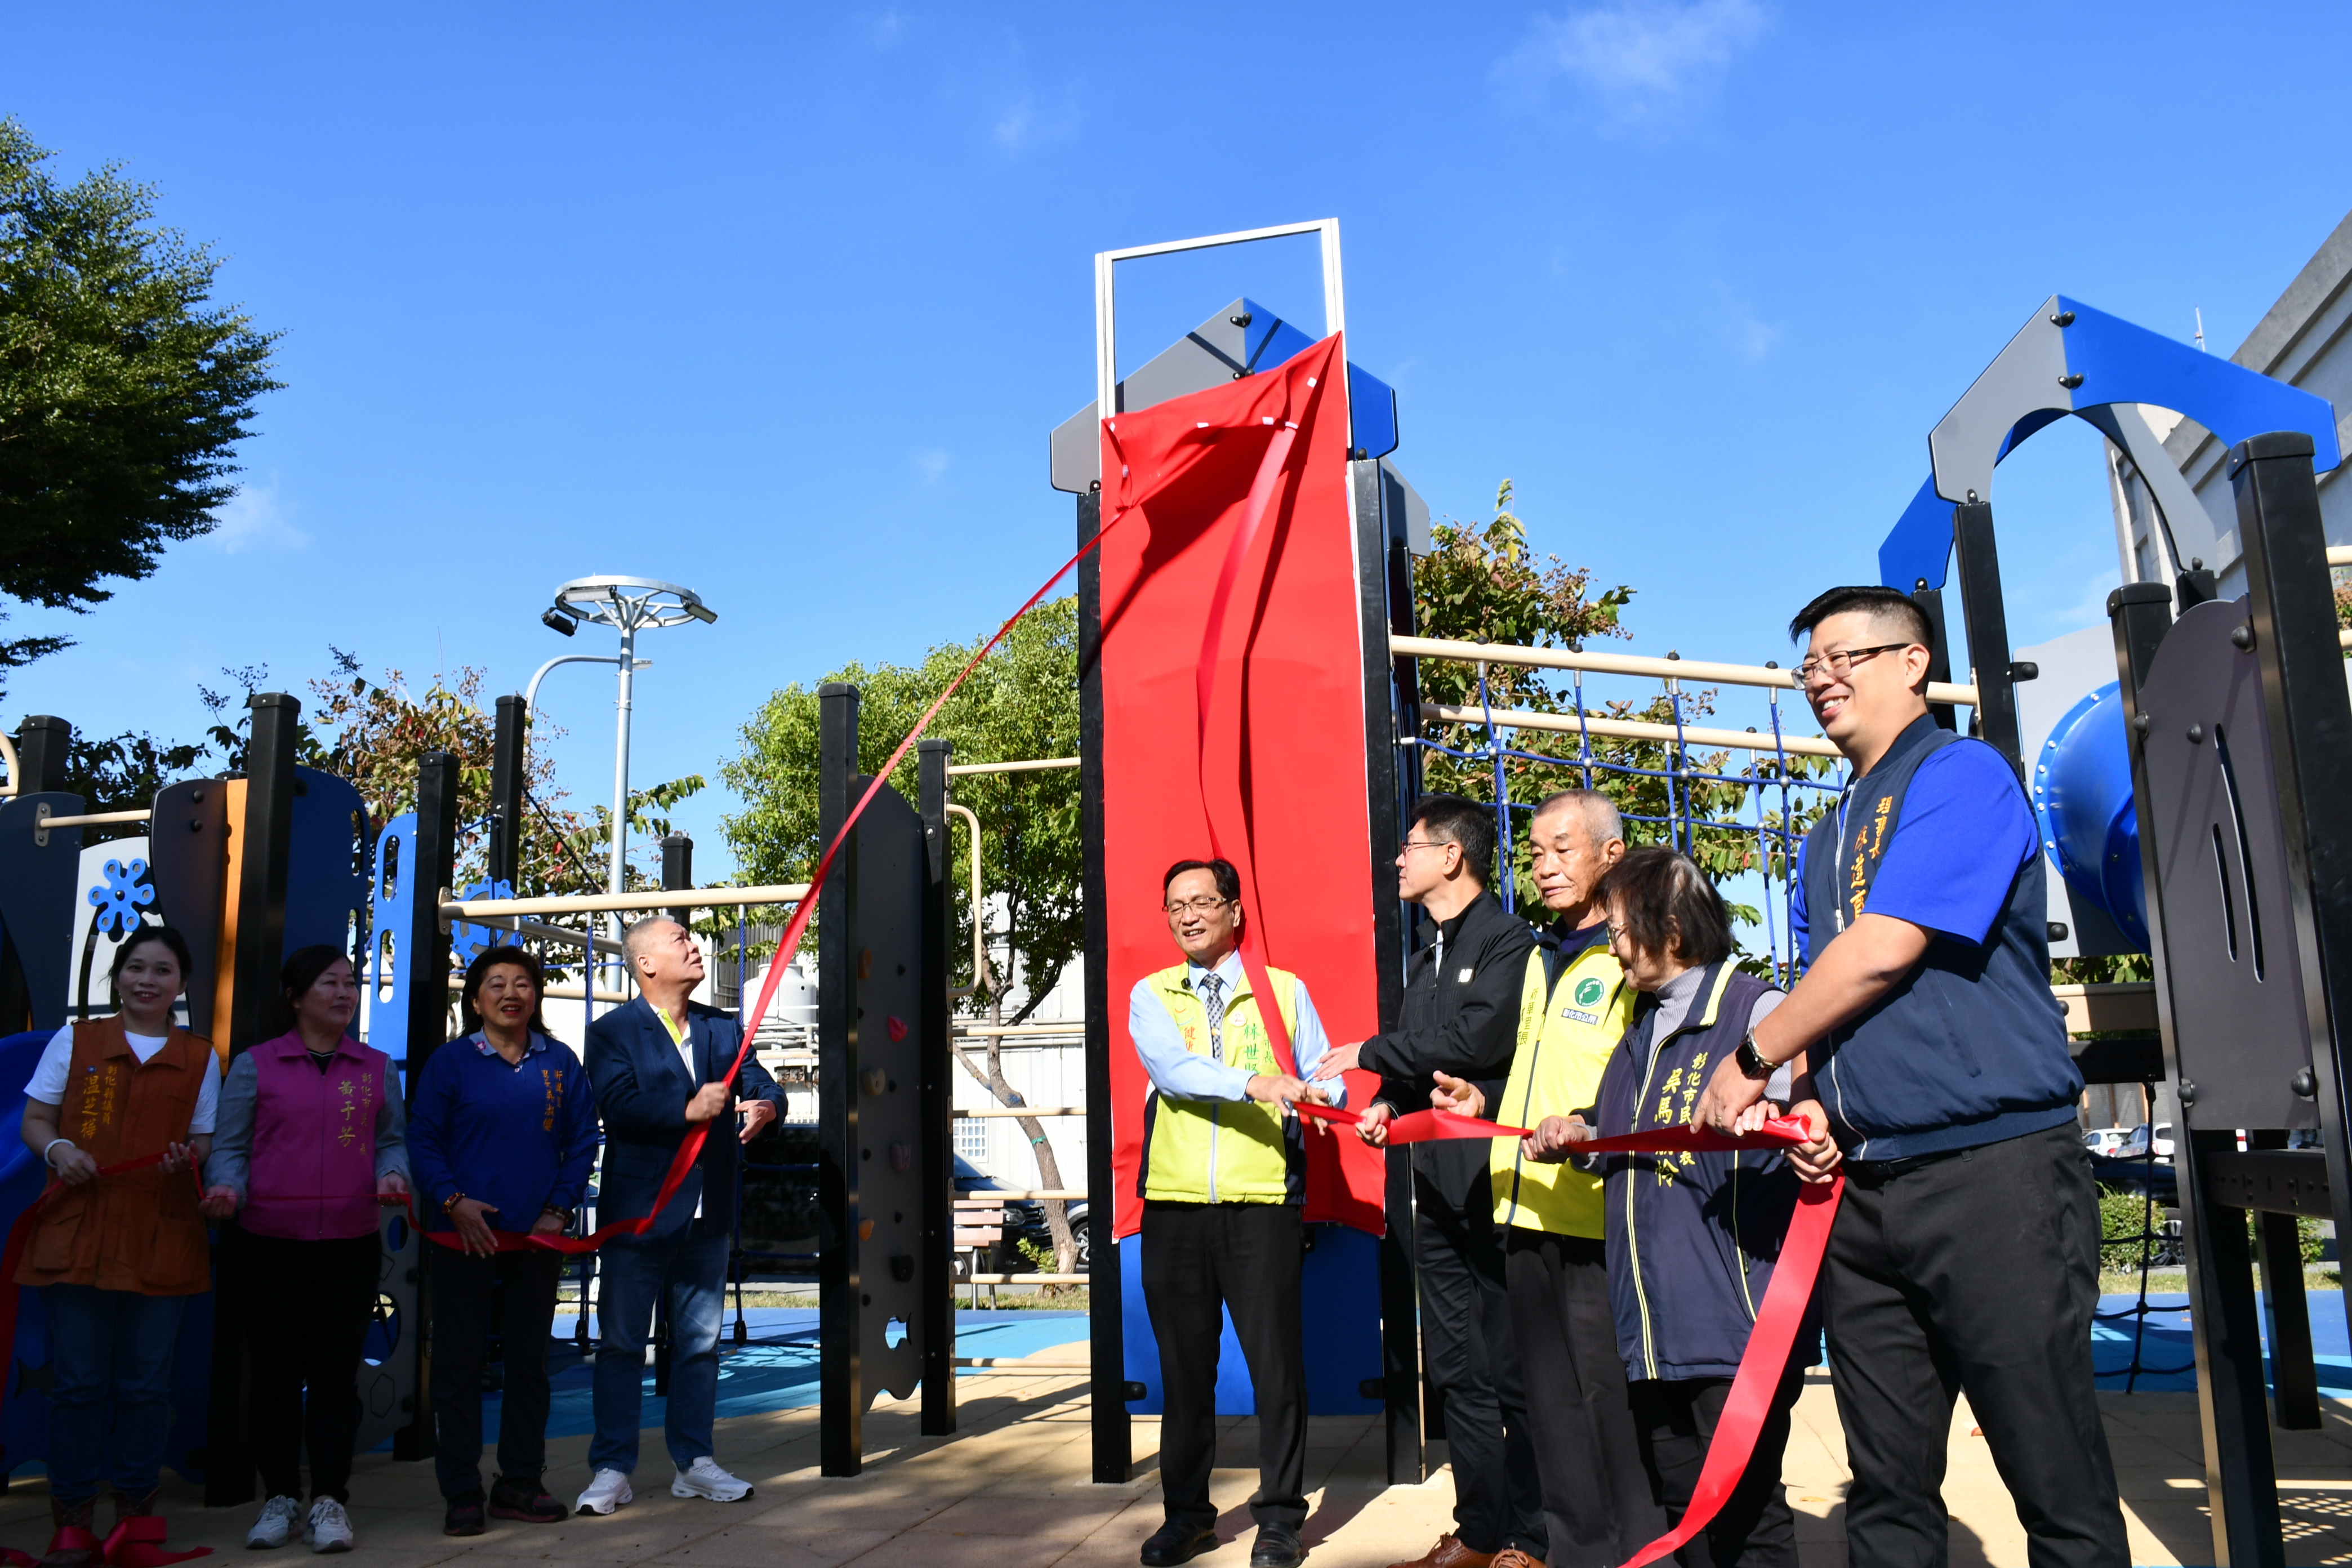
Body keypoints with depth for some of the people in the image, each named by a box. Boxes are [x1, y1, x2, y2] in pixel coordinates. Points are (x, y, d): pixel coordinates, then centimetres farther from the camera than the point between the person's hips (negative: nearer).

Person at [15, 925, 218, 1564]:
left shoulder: (199, 1058, 9)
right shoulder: (73, 1041, 8)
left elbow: (205, 1142, 11)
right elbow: (34, 1122, 8)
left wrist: (190, 1158, -12)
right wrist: (57, 1149, -13)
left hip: (162, 1240, 1)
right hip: (77, 1234, -1)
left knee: (146, 1384, 5)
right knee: (78, 1381, 1)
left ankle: (135, 1510, 18)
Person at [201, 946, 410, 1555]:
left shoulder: (377, 1068, 10)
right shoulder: (255, 1066, 4)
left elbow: (393, 1139, 12)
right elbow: (230, 1146, 4)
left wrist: (392, 1174, -8)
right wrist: (226, 1187, -15)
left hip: (351, 1244, 1)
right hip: (270, 1244, -1)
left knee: (336, 1372, 5)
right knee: (275, 1371, 6)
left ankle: (330, 1500, 14)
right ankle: (280, 1498, 20)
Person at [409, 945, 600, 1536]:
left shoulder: (560, 1062, 5)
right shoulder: (451, 1061, 0)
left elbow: (583, 1140, 6)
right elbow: (422, 1140, -2)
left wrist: (560, 1209, -3)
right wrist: (453, 1201, -14)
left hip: (537, 1236, 2)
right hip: (466, 1234, -2)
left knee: (529, 1359, 10)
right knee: (459, 1361, 3)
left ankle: (520, 1483, 22)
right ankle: (461, 1492, 13)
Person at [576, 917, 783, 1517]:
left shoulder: (722, 1028, 11)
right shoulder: (613, 1032, -4)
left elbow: (762, 1083, 3)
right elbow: (620, 1105, -18)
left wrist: (766, 1106, -20)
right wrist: (687, 1110, -27)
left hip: (707, 1215, 5)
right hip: (638, 1213, -5)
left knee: (699, 1343, 12)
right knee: (622, 1343, 4)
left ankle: (694, 1462, 21)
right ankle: (611, 1469, 14)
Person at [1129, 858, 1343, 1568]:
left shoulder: (1285, 990, 8)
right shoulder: (1151, 995, 8)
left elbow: (1325, 1078, 3)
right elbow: (1173, 1069, -10)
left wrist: (1325, 1097, -21)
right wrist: (1257, 1083, -24)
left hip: (1263, 1204, -1)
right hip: (1174, 1205, 1)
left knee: (1276, 1362, 0)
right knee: (1184, 1367, 9)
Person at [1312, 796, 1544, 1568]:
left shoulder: (1506, 940, -8)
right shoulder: (1425, 960, 19)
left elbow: (1476, 1039, -19)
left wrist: (1370, 1054, -8)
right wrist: (1388, 1102, 2)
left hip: (1495, 1180, -9)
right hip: (1438, 1184, 9)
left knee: (1513, 1370, -2)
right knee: (1457, 1372, 12)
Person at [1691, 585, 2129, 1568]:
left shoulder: (1961, 774, -5)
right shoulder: (1828, 838, 20)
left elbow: (1885, 949, -15)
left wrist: (1751, 1061, -6)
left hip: (1991, 1167, -8)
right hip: (1862, 1184, 8)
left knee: (2057, 1477, 0)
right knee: (1886, 1486, 12)